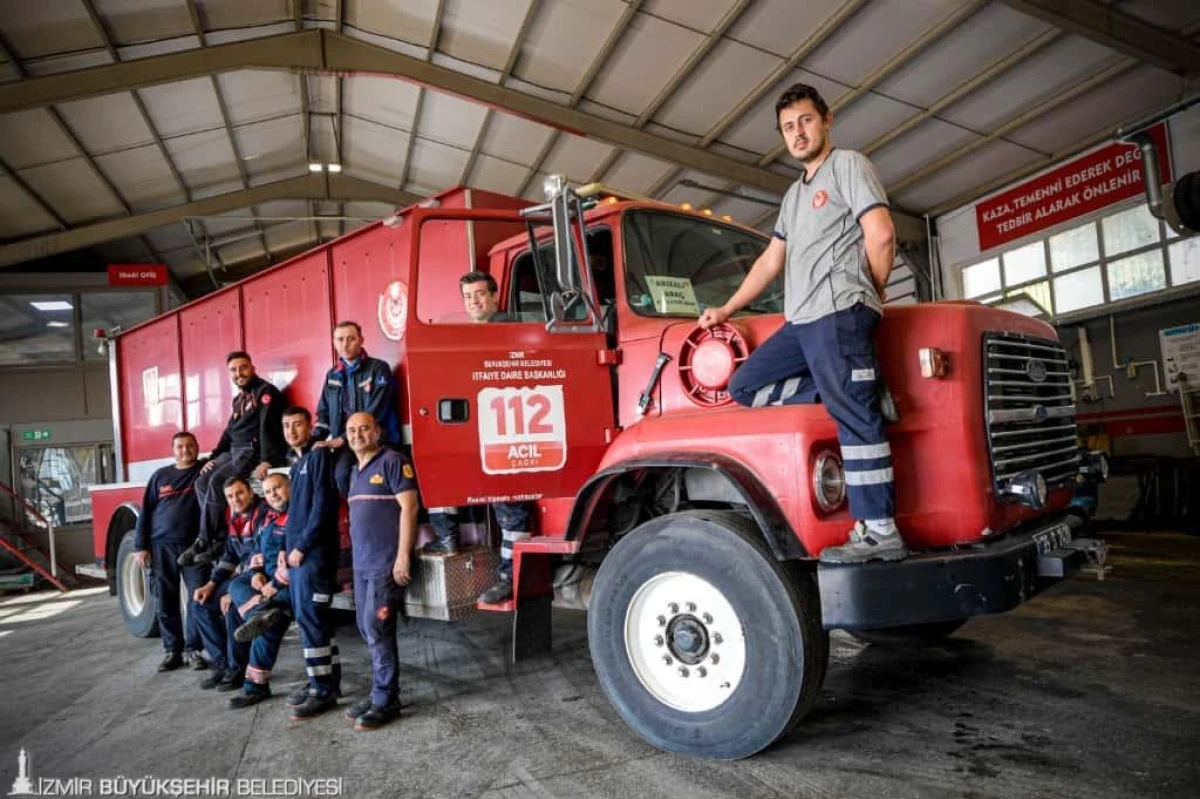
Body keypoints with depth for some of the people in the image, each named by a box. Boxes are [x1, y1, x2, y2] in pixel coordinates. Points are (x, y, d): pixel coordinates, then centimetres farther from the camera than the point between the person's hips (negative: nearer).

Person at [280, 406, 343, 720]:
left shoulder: (320, 455, -8)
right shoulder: (298, 464, 20)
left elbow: (323, 506, -16)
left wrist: (302, 547, -15)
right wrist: (286, 549, 13)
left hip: (314, 551, -9)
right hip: (298, 552, 9)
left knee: (310, 618, -8)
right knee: (308, 619, 11)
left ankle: (324, 689, -2)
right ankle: (323, 680, 18)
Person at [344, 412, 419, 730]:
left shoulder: (392, 461, -8)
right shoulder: (355, 472, 17)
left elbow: (409, 506, -14)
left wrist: (403, 555, -19)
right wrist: (353, 558, 18)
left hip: (386, 563, -8)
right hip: (361, 564, 8)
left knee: (377, 629, -7)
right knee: (367, 629, 11)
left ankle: (386, 702, 3)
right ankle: (380, 692, 22)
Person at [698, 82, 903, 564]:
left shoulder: (848, 165, 6)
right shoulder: (794, 195, 30)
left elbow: (881, 236, -6)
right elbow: (770, 262, 30)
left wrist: (867, 296, 5)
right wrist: (726, 310, 28)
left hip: (838, 312, -9)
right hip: (801, 322, 9)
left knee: (854, 417, -14)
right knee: (744, 386, 4)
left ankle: (880, 532, -11)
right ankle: (857, 391, -4)